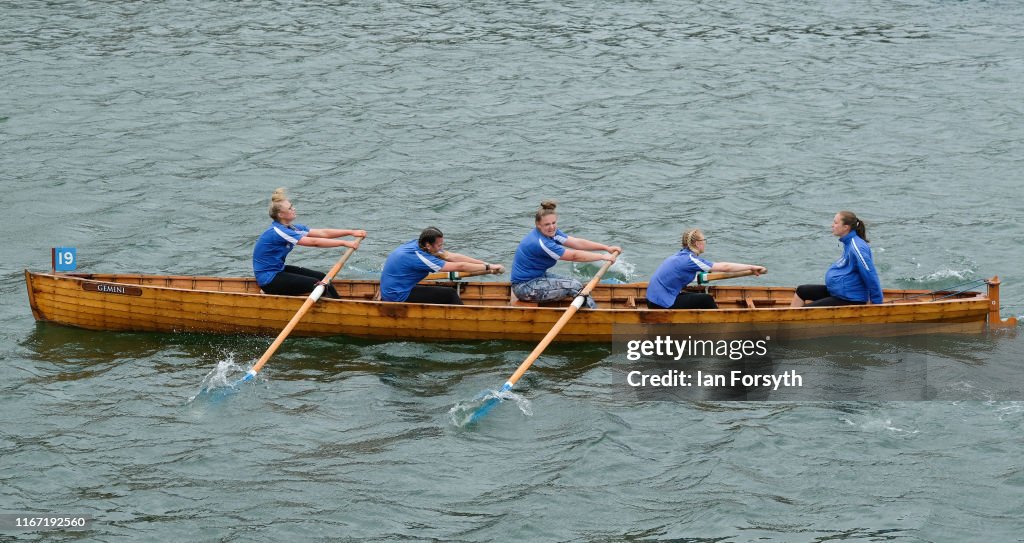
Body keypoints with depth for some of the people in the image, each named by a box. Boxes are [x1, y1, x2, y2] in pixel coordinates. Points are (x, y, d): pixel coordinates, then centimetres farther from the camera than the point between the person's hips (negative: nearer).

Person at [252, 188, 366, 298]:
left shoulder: (290, 228, 5)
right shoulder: (277, 232, -24)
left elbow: (323, 233, 2)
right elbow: (314, 242, -26)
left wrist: (351, 232, -6)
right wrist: (345, 243, -26)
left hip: (278, 270, 10)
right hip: (268, 280, -10)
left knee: (323, 278, 5)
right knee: (318, 285, -17)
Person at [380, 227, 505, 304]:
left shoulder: (417, 244, 1)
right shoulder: (418, 258, -26)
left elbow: (452, 257, 2)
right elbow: (459, 266, -21)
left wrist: (486, 264, -2)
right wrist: (488, 267, -13)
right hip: (397, 297, -10)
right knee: (450, 294, -6)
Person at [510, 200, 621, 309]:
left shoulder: (551, 233, 1)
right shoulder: (540, 243, -27)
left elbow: (578, 243, 1)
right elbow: (574, 256, -21)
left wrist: (607, 248, -1)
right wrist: (603, 257, -15)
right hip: (524, 287, -10)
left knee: (575, 283, 6)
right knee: (574, 286, -15)